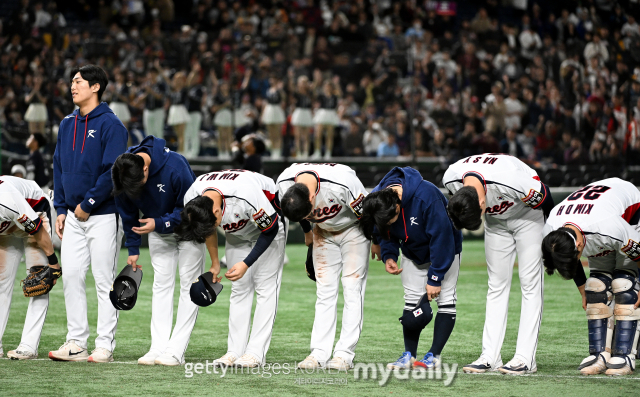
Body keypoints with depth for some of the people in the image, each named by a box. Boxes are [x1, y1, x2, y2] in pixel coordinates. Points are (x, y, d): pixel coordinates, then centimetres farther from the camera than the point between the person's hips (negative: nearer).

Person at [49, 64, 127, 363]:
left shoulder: (110, 125, -8)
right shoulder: (67, 124, 13)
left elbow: (113, 172, -15)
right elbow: (59, 167, 16)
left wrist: (88, 204, -14)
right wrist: (61, 209, 8)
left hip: (103, 215, -6)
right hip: (73, 216, 6)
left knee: (104, 281, -2)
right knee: (71, 277, 2)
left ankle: (105, 346, 2)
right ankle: (76, 343, 8)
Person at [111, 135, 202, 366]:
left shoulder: (175, 167, -35)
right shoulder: (123, 172, -20)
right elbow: (128, 213, -4)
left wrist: (159, 224, -29)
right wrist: (133, 248, -1)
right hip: (157, 228, 4)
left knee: (189, 283, -8)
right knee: (161, 283, 1)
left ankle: (176, 351, -9)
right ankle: (159, 349, -2)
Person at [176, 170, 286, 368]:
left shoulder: (247, 196, -42)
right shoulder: (191, 200, -24)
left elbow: (270, 230, -25)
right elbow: (208, 231, 0)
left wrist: (246, 263, -27)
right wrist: (215, 264, 10)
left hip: (268, 223, -5)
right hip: (238, 229, 5)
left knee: (265, 286, -10)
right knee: (240, 287, 1)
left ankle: (256, 353, -13)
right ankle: (235, 351, 0)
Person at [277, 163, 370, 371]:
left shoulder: (342, 185, -40)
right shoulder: (284, 184, -24)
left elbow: (366, 213, -21)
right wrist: (307, 232, 16)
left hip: (352, 229, -4)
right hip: (324, 232, 4)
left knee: (352, 290, -9)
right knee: (325, 291, -1)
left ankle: (345, 354, -9)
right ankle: (319, 353, -3)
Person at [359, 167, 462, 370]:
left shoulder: (426, 197, -42)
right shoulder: (376, 200, -24)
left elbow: (441, 237, -33)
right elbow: (384, 232, -3)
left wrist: (435, 277, -28)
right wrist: (388, 255, -20)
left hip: (444, 248, -4)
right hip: (413, 252, 4)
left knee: (445, 298, -9)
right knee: (412, 299, -2)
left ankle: (434, 355, -5)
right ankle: (409, 355, 2)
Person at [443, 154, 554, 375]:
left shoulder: (510, 181, -41)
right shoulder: (451, 180, -26)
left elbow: (545, 200, -22)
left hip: (528, 216, -4)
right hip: (497, 220, 5)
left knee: (530, 283, -8)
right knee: (497, 284, 2)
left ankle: (526, 358, -10)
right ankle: (490, 357, 2)